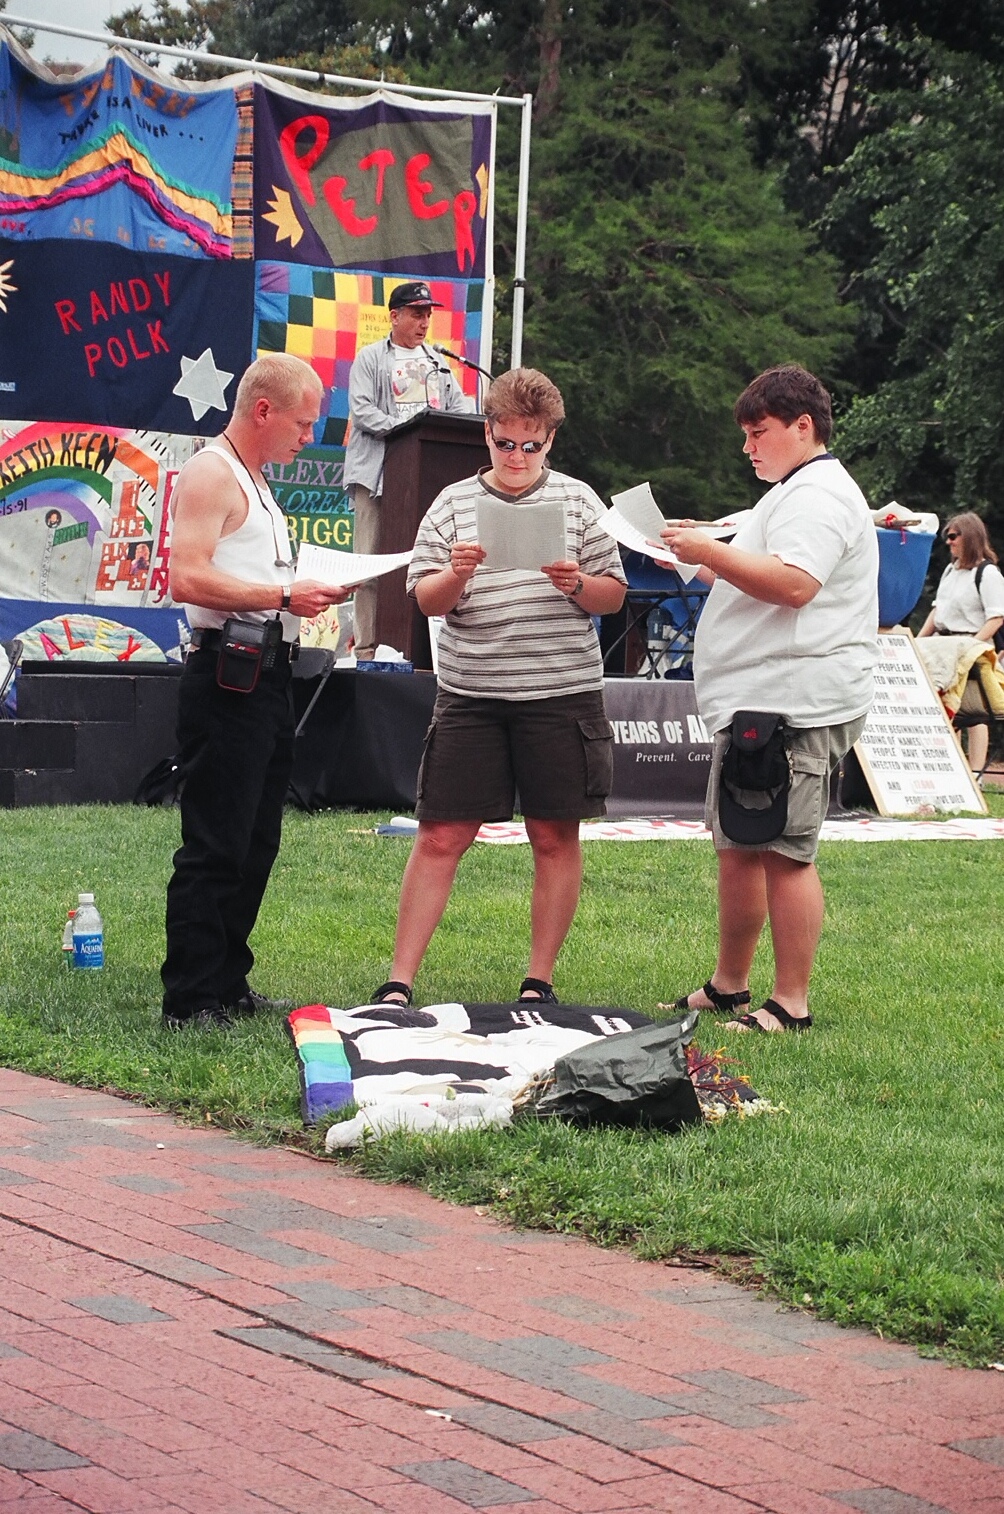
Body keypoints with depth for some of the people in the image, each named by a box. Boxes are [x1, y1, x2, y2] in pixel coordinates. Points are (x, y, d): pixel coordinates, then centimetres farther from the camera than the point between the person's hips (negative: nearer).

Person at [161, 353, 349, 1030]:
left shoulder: (256, 484, 22)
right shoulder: (210, 474, -10)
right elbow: (189, 578, -22)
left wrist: (309, 594, 12)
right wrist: (285, 597, -19)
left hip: (269, 676, 10)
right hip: (227, 676, -10)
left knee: (255, 843, 13)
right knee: (214, 847, -9)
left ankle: (227, 985, 20)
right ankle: (190, 1000, -6)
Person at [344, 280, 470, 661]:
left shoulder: (437, 363, 24)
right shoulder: (370, 358, 7)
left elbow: (459, 405, 19)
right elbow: (361, 409, -4)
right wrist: (401, 427, -18)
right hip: (378, 472, -4)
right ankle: (367, 648, -6)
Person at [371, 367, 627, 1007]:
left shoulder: (577, 500, 7)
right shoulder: (454, 504, 7)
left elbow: (615, 593, 8)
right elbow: (426, 600, 5)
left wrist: (577, 585, -13)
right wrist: (456, 575, -16)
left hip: (562, 695, 0)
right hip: (471, 696, 0)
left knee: (556, 836, 4)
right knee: (441, 837, -1)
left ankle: (540, 980, 14)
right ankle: (399, 981, 3)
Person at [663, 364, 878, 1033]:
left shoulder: (818, 495, -12)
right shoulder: (795, 493, 25)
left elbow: (792, 583, -25)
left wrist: (710, 551, -19)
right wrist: (705, 565, 18)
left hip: (797, 701, -12)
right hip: (758, 700, 12)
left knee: (784, 853, -11)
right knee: (738, 846, 16)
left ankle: (792, 1005, -9)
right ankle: (729, 986, 25)